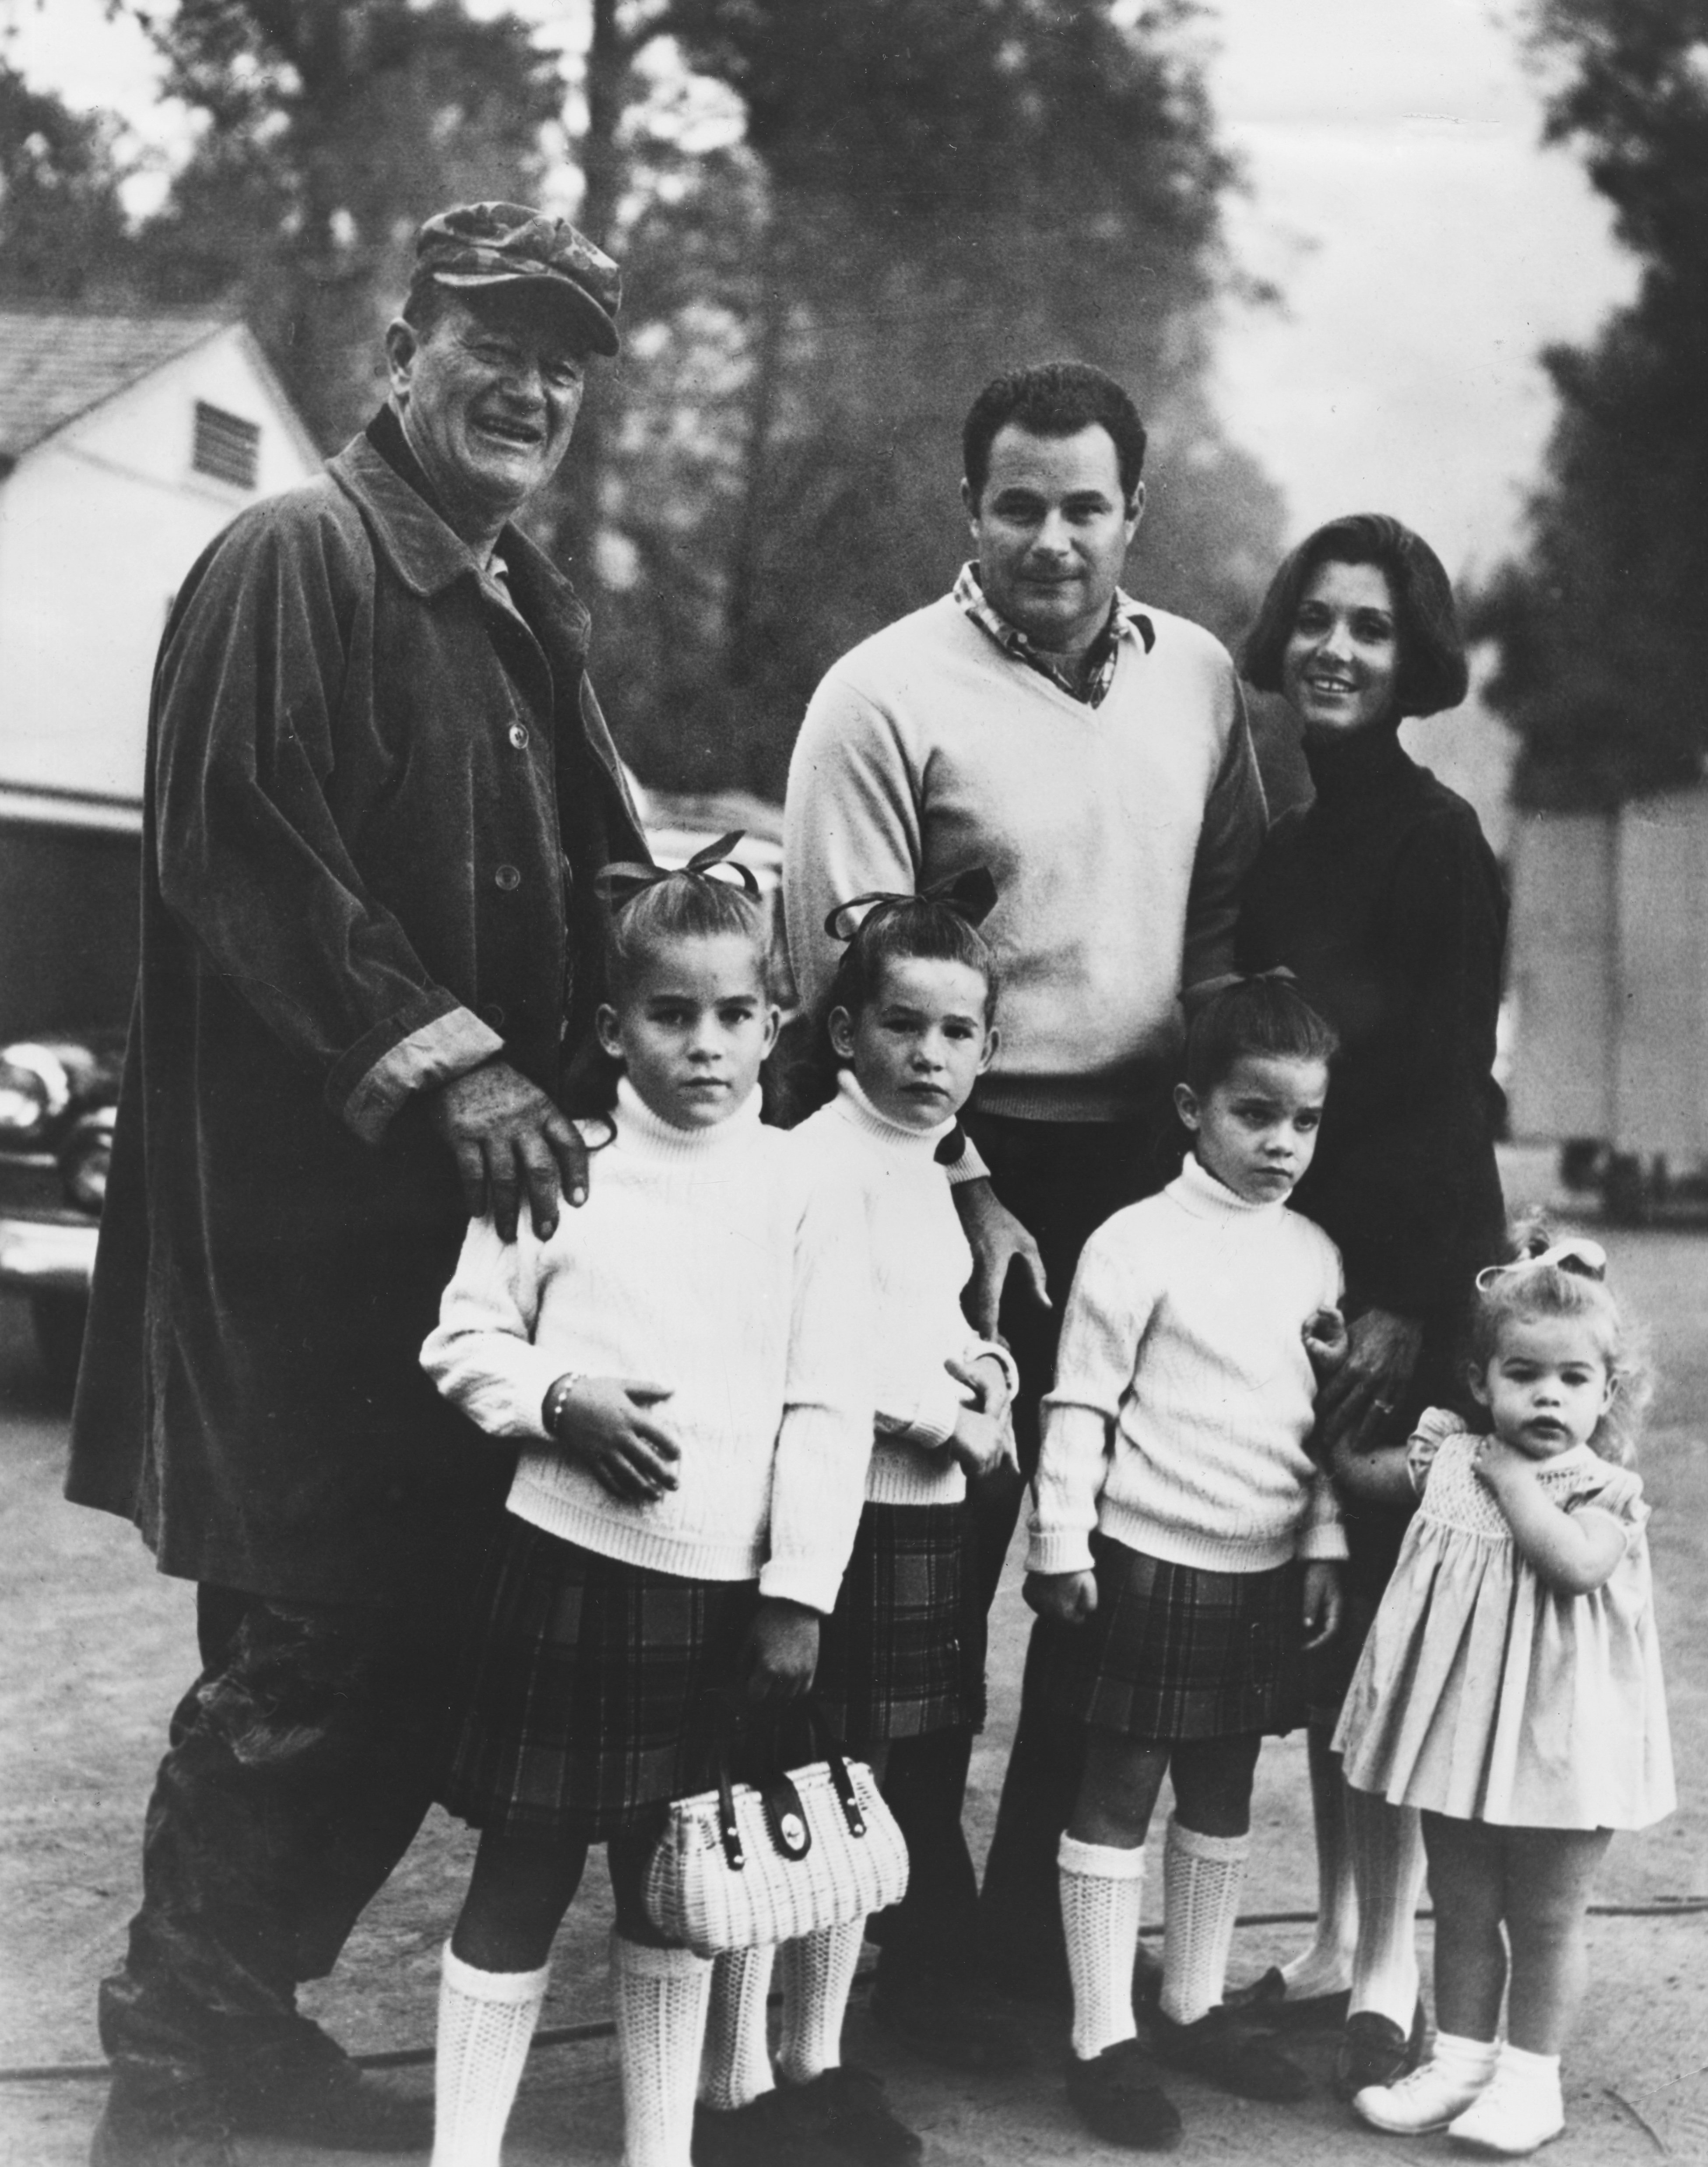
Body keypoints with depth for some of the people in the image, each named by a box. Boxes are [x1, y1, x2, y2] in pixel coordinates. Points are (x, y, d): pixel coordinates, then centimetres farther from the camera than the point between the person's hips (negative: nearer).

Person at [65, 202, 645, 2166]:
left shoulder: (524, 606, 19)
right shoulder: (294, 561, -8)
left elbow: (569, 876, 27)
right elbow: (236, 855, -18)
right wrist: (440, 1061, -23)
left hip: (475, 1195, 9)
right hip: (303, 1208, -9)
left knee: (415, 1635, 10)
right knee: (312, 1646, -4)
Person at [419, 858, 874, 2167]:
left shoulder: (810, 1197, -1)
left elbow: (828, 1412, -3)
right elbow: (465, 1342, 5)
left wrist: (798, 1596, -6)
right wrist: (561, 1399, -14)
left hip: (724, 1591, 1)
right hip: (566, 1566, -1)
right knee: (521, 1876, 6)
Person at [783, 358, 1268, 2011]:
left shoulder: (1200, 681, 7)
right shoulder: (887, 696, -9)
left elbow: (1232, 913, 14)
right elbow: (850, 990, -10)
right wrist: (960, 1196, -13)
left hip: (1150, 1162, 5)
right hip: (964, 1171, -5)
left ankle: (1043, 1906, 27)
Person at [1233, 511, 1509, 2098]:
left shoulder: (1436, 839, -8)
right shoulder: (1274, 832, 9)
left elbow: (1449, 1083, -12)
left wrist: (1408, 1300, -17)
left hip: (1411, 1266, -6)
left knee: (1384, 1604, -2)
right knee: (1315, 1611, 12)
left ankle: (1388, 1974, 9)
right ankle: (1333, 1945, 24)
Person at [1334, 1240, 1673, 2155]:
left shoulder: (1606, 1491, -12)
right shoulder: (1449, 1459, -1)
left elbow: (1578, 1563, -32)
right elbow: (1355, 1470, 14)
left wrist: (1512, 1475, -23)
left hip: (1556, 1737, -4)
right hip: (1458, 1728, 4)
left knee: (1545, 1917, 10)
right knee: (1460, 1907, 15)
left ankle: (1529, 2077, 23)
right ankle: (1460, 2057, 29)